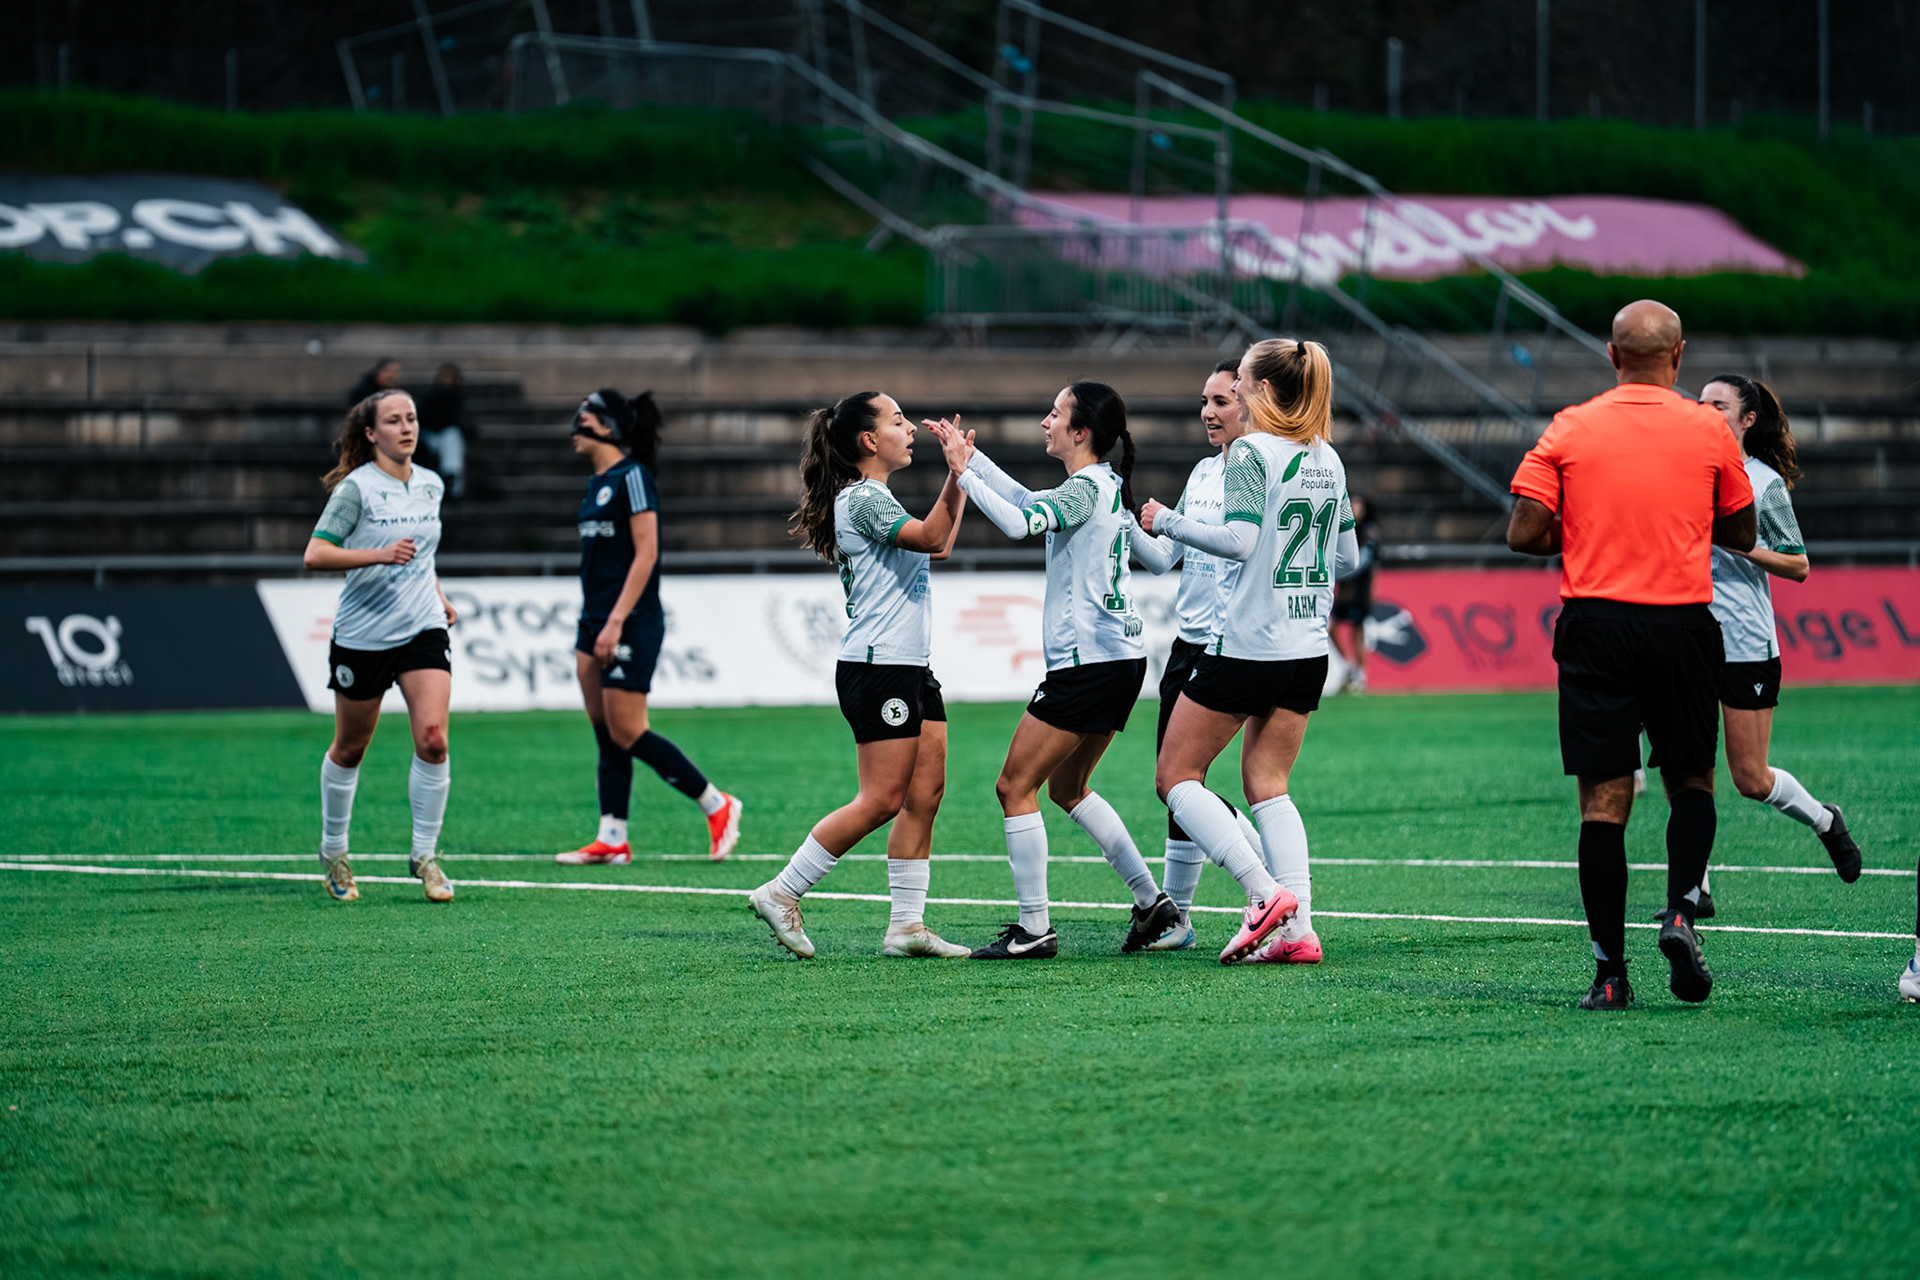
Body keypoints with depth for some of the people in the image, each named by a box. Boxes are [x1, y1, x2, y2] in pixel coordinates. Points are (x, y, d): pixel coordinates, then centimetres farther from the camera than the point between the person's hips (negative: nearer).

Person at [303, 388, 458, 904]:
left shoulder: (430, 485, 8)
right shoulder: (357, 488, -11)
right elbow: (314, 554, -19)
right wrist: (380, 555, -27)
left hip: (423, 630, 4)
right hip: (363, 635, -4)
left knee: (432, 739, -13)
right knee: (349, 749, 10)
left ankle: (425, 855, -1)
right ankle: (334, 851, 30)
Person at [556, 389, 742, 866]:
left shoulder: (632, 477, -12)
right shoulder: (596, 483, 15)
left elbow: (646, 554, -17)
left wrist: (616, 621, -22)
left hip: (632, 625, -9)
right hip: (596, 622, 9)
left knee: (626, 733, -9)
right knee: (605, 734, 5)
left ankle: (718, 805, 2)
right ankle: (612, 840, 6)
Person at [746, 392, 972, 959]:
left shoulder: (877, 499, 19)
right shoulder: (862, 498, -12)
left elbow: (938, 546, 30)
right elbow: (931, 538, -24)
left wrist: (957, 478, 24)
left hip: (911, 668, 10)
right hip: (878, 669, -10)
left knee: (925, 794, 4)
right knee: (882, 801, -10)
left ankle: (906, 924, 4)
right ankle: (782, 893, -3)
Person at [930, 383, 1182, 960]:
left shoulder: (1087, 489, -15)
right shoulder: (1106, 486, 14)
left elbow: (1018, 523, -30)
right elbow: (1029, 502, 27)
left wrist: (964, 474, -21)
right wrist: (969, 454, 23)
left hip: (1087, 663, -10)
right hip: (1121, 658, 10)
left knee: (1015, 787, -4)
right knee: (1067, 787, 21)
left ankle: (1034, 928, -5)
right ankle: (1151, 900, 19)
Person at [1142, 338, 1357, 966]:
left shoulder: (1252, 451, -11)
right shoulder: (1328, 459, 11)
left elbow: (1238, 539, -20)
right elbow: (1347, 557, 16)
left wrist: (1167, 521, -8)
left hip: (1245, 645, -7)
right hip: (1308, 649, 7)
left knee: (1176, 775, 3)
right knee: (1268, 786, 12)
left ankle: (1265, 891, -12)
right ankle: (1297, 929, -2)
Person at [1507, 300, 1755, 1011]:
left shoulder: (1569, 430, 0)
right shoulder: (1708, 430, 1)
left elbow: (1522, 533, -3)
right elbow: (1741, 534, 12)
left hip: (1595, 625, 0)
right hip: (1682, 625, 0)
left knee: (1603, 801, 0)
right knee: (1691, 782, 16)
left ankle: (1609, 971, -5)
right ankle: (1680, 912, -7)